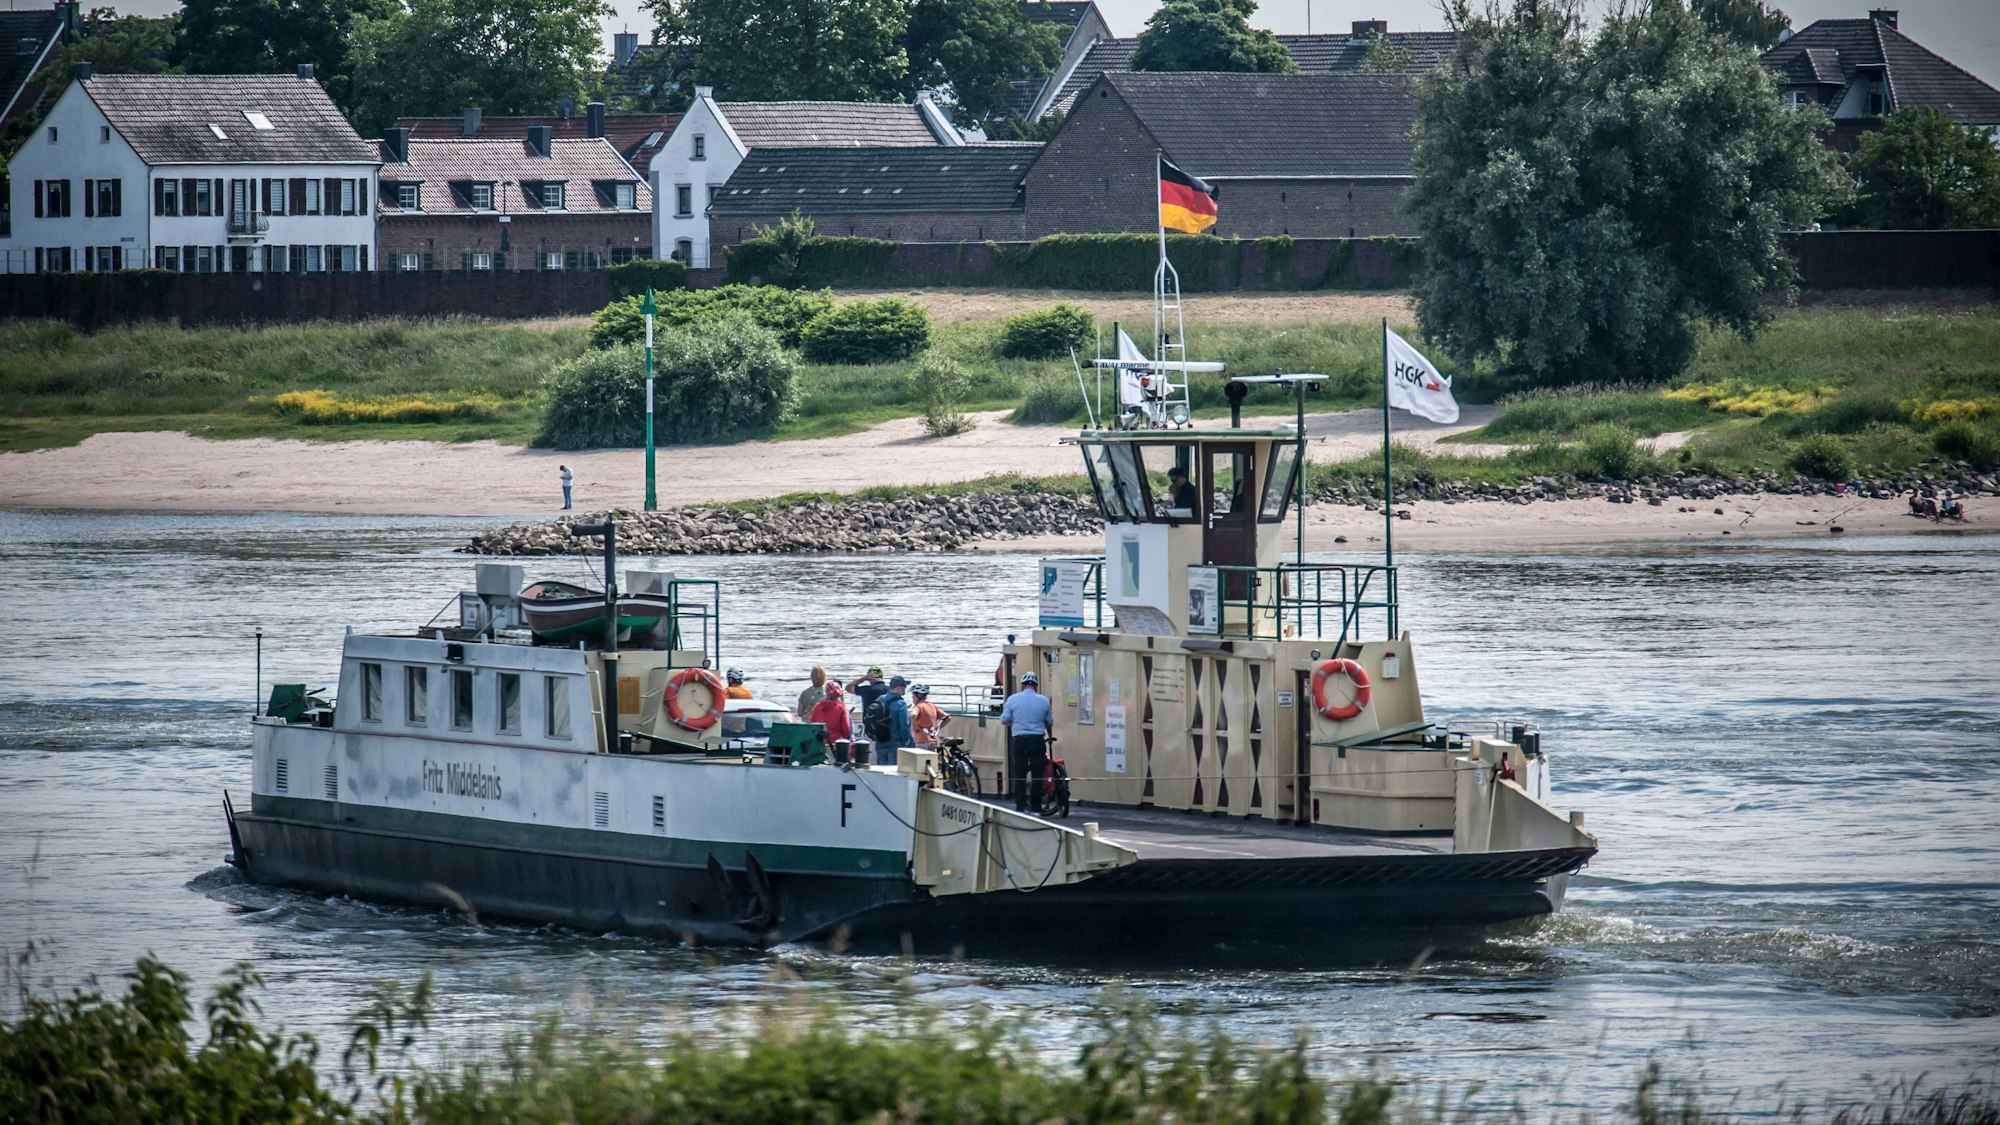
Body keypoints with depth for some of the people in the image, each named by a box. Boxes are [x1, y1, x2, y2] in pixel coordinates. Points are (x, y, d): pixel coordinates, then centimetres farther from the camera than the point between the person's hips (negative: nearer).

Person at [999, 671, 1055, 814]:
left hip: (1019, 739, -1)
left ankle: (1020, 808, -1)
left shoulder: (1013, 699, -2)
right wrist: (1050, 737, 31)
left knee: (1019, 776, 3)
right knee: (1037, 776, 5)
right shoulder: (1044, 701, 2)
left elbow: (1004, 721, 0)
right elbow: (1049, 722, 12)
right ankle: (1036, 809, 5)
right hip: (1038, 740, 1)